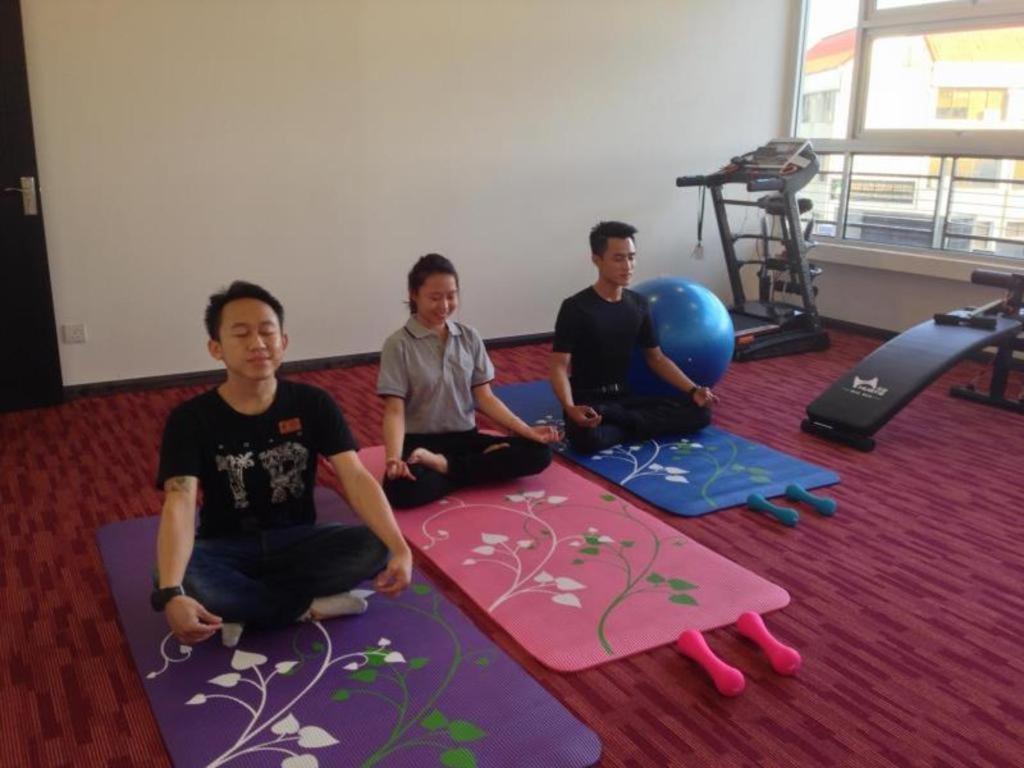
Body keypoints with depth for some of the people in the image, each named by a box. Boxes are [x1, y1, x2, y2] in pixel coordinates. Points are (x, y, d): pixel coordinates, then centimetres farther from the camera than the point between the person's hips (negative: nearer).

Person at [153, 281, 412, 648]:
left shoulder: (313, 403, -9)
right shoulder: (190, 419, -14)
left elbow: (356, 478, -19)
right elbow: (179, 506, -27)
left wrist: (400, 550, -36)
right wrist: (171, 595, -45)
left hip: (296, 540, 2)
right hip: (227, 548, -1)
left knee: (375, 547, -26)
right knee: (181, 585, -35)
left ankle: (241, 606, -16)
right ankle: (309, 607, -15)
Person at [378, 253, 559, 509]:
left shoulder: (469, 337, 5)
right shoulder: (398, 344, -7)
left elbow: (485, 397, 5)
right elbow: (395, 410, -13)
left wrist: (528, 430, -7)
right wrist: (393, 458, -31)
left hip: (464, 437, 5)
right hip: (420, 441, -5)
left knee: (538, 453, -16)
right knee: (401, 489, -38)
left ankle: (444, 466, -15)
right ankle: (480, 462, -14)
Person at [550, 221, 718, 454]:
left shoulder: (639, 304, 6)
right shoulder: (576, 308, -11)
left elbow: (656, 358, 12)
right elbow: (559, 366, -15)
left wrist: (693, 390, -3)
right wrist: (570, 408, -34)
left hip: (627, 397, 6)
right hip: (589, 401, -6)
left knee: (699, 413, -12)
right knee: (588, 438, -40)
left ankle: (613, 422, -13)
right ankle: (628, 425, -11)